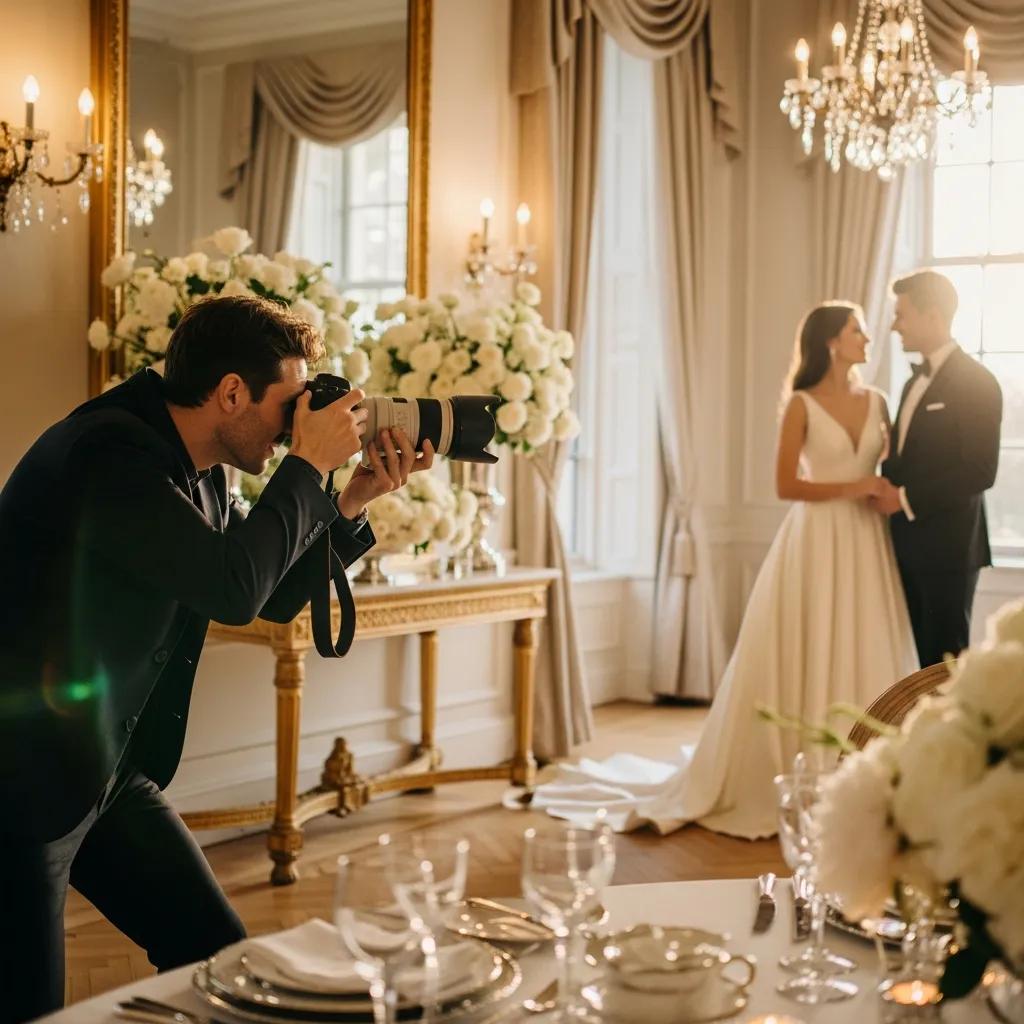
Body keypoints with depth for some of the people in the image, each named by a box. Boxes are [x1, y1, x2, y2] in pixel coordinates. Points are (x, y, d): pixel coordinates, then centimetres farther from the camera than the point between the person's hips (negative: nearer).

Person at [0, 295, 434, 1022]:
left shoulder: (195, 470, 6)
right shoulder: (110, 454, -23)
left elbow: (275, 596, 13)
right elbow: (233, 588, -31)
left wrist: (352, 502, 1)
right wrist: (309, 466, -19)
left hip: (107, 771, 9)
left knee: (217, 956, 9)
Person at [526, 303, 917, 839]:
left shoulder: (875, 401, 11)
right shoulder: (802, 405, -3)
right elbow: (786, 485, -9)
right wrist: (853, 488, -14)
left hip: (866, 544, 5)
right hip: (816, 542, -5)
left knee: (865, 659, 5)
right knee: (806, 662, -1)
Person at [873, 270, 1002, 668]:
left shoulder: (975, 381, -12)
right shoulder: (916, 381, 15)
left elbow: (980, 471, -19)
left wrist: (906, 499, -16)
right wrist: (887, 489, -1)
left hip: (947, 544, -8)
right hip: (910, 541, 8)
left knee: (946, 658, -1)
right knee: (924, 654, 11)